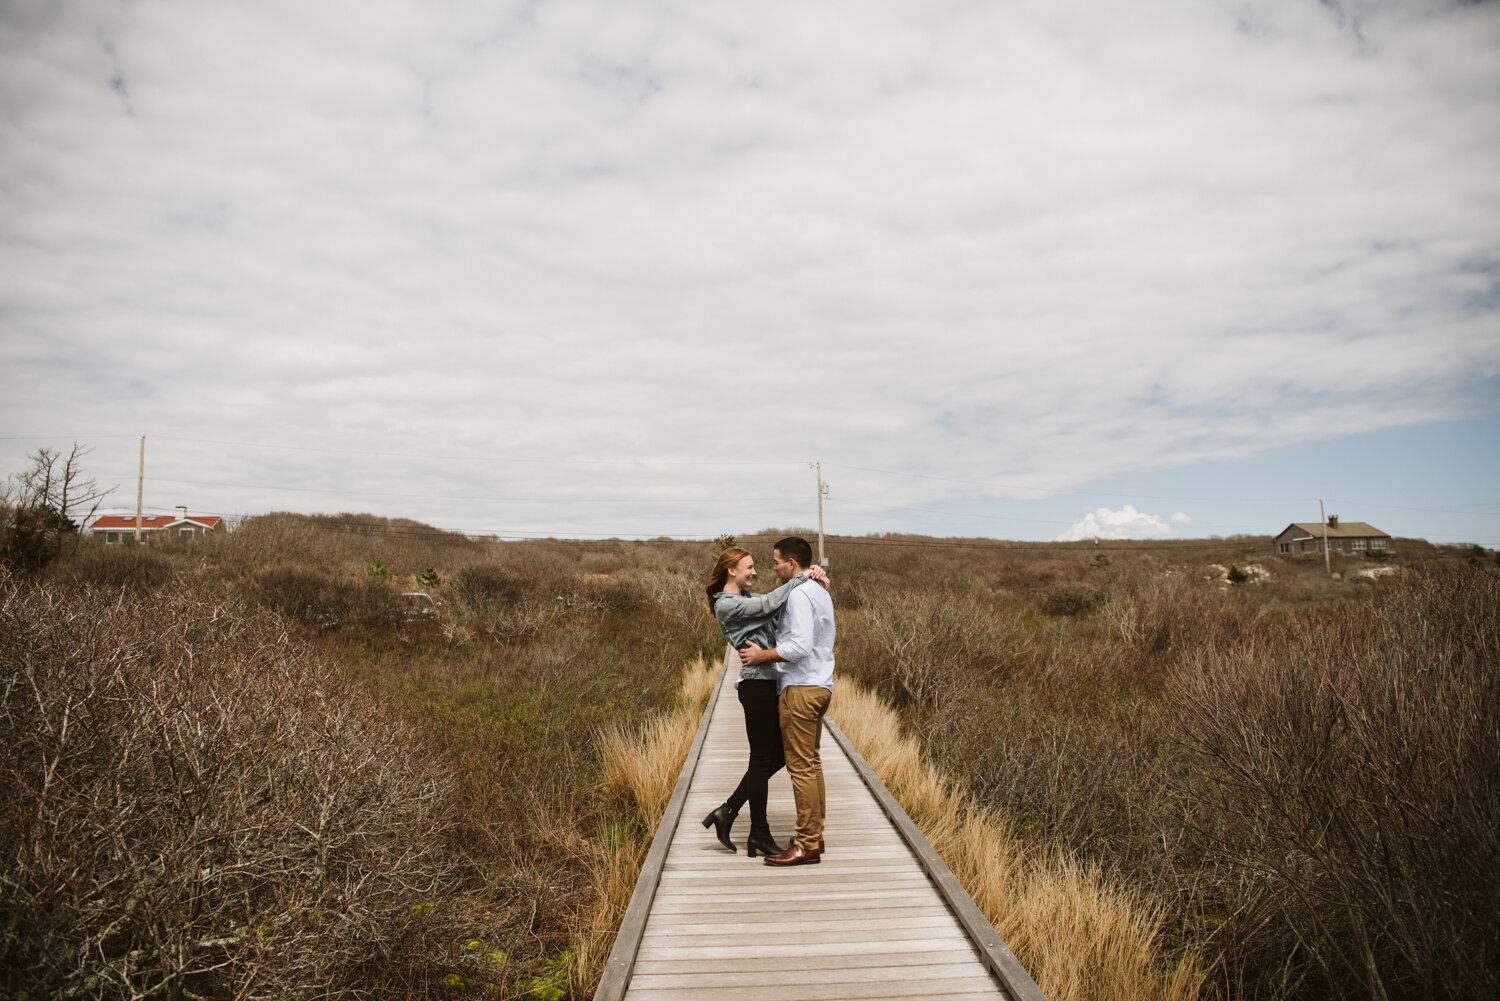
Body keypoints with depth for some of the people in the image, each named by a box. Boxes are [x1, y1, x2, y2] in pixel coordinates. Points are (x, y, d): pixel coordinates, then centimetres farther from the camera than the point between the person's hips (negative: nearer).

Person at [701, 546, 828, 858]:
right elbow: (769, 604, -19)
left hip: (770, 683, 10)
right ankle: (759, 833, 14)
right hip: (756, 683, -10)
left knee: (778, 755, 14)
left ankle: (727, 811, 21)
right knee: (762, 758, 1)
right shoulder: (726, 605, -12)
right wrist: (802, 577, -13)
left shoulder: (746, 597, 17)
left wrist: (813, 577, 1)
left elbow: (776, 604, 16)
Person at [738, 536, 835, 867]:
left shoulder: (799, 594, -14)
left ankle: (807, 845, -3)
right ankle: (814, 836, 20)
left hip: (801, 689, -11)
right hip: (819, 684, 11)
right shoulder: (820, 592, 18)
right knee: (810, 763, 14)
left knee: (801, 766, -7)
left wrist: (762, 656, -13)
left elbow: (801, 645, -24)